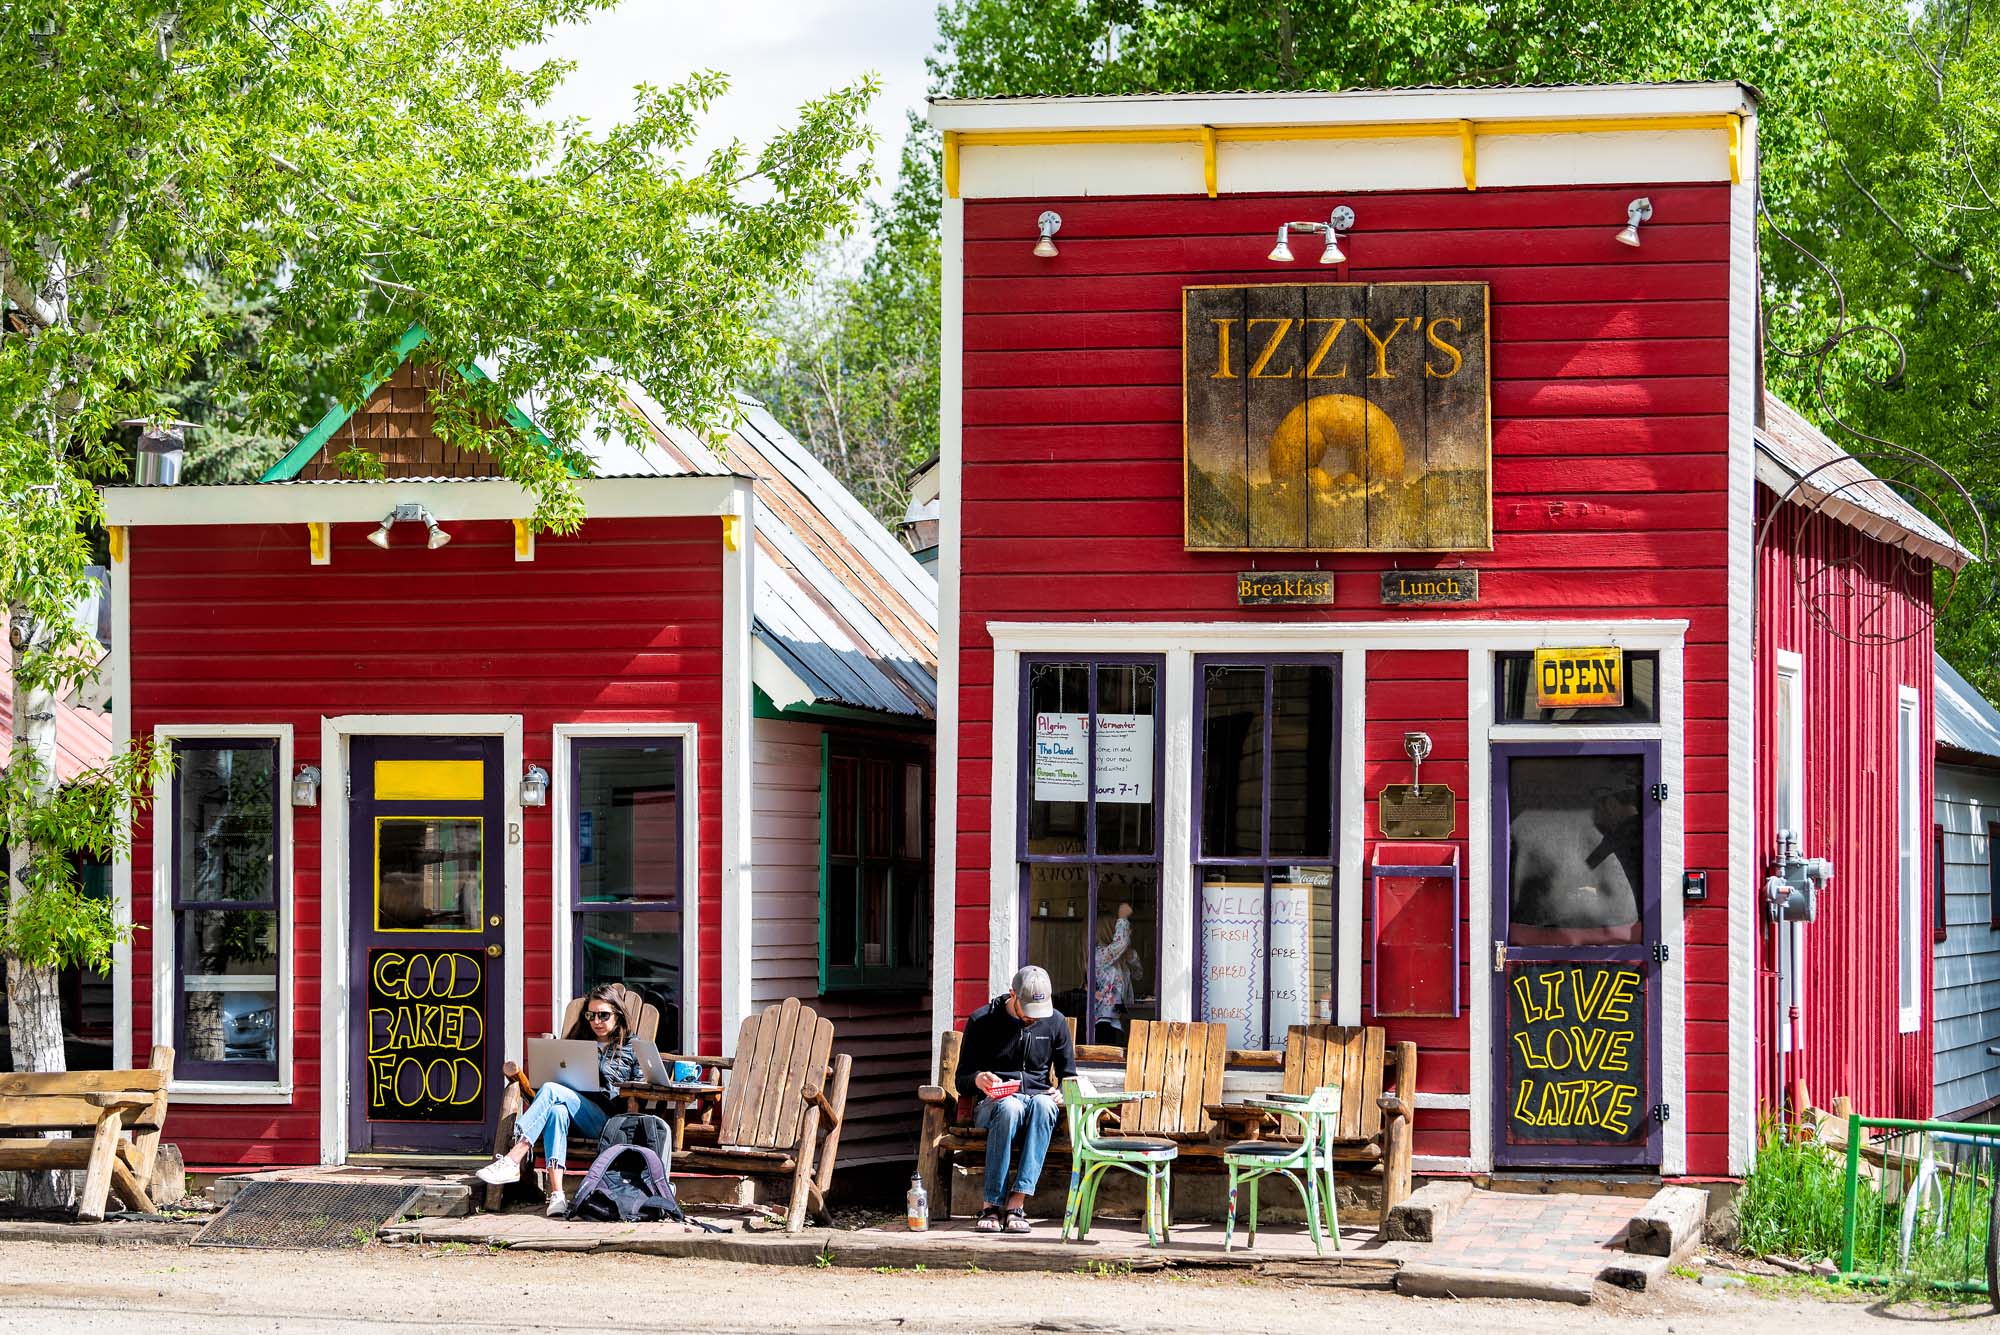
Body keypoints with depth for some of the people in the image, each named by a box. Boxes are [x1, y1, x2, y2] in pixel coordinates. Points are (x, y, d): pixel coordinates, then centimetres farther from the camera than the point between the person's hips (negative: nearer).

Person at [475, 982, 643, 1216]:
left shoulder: (630, 1048, 15)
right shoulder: (579, 1042, 28)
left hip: (607, 1120, -3)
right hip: (571, 1111, 3)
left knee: (552, 1091, -29)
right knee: (557, 1110, -36)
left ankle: (512, 1161, -42)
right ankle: (556, 1194, -48)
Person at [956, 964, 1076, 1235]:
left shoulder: (1055, 1022, 8)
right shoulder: (982, 1021, 1)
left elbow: (1069, 1077, 16)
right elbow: (962, 1082, 2)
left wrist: (1063, 1095, -8)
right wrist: (978, 1080, -22)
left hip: (1038, 1098, 2)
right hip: (993, 1103, -2)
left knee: (1043, 1104, -36)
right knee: (1009, 1107, -39)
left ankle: (1017, 1202, -43)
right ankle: (992, 1205, -38)